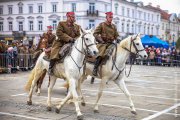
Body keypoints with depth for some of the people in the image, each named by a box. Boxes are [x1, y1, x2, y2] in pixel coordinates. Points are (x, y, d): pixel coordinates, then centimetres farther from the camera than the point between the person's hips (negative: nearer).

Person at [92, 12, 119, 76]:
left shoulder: (113, 26, 15)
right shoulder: (102, 25, 2)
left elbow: (116, 35, 22)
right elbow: (95, 33, -2)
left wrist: (114, 40, 2)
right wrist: (101, 40, -12)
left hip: (111, 43, 5)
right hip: (102, 43, -5)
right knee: (101, 54, -30)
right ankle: (95, 69, -26)